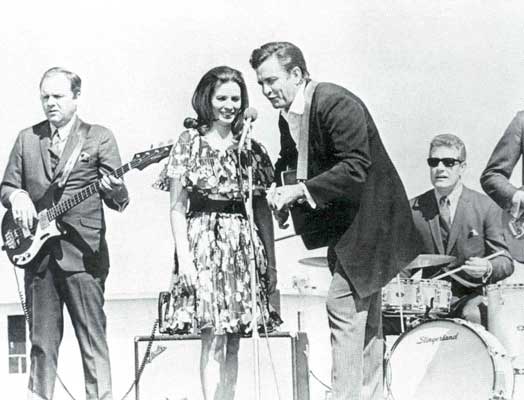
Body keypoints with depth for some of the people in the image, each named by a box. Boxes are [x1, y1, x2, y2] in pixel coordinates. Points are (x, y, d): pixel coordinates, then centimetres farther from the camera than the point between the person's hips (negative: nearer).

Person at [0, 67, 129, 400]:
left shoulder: (100, 137, 5)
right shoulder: (27, 138, 15)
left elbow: (119, 201, 0)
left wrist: (114, 191, -24)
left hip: (83, 253, -3)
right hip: (36, 251, 3)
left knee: (93, 341, -4)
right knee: (42, 342, 9)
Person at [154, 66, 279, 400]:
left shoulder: (250, 147, 10)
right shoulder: (189, 143, 1)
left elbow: (263, 209, 11)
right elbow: (177, 208, -1)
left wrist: (271, 262, 7)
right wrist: (183, 257, -10)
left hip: (243, 245, 3)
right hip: (204, 242, -3)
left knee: (232, 345, 6)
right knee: (214, 339, -9)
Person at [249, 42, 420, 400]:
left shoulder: (336, 104, -22)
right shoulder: (288, 117, 6)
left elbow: (356, 168, -28)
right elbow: (288, 164, 17)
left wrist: (302, 191, -30)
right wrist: (281, 195, -5)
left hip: (368, 220, -9)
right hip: (347, 223, 9)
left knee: (343, 306, -14)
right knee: (364, 317, 16)